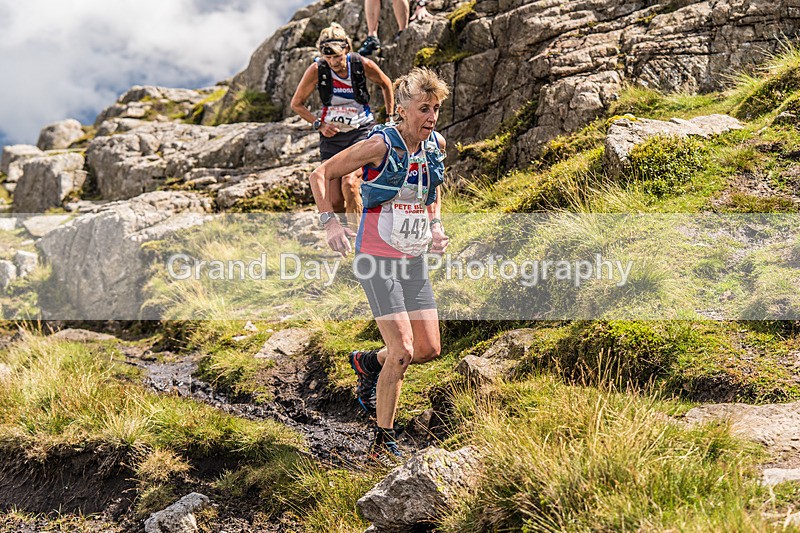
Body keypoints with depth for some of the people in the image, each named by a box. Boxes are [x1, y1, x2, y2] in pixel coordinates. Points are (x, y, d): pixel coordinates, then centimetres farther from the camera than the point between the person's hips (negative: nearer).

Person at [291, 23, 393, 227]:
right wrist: (319, 124, -10)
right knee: (335, 201, -4)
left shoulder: (363, 65, -12)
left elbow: (386, 84, 10)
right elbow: (296, 104, 1)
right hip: (332, 135, 1)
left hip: (361, 131, -1)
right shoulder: (317, 69, -12)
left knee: (349, 184, -26)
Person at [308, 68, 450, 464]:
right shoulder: (380, 145, -16)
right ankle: (383, 442, 4)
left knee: (429, 350, 5)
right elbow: (320, 174, -9)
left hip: (414, 259, 7)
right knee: (402, 351, -12)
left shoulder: (437, 145, 3)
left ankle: (367, 363, 35)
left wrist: (436, 226, 8)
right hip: (377, 259, -6)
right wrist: (330, 222, -20)